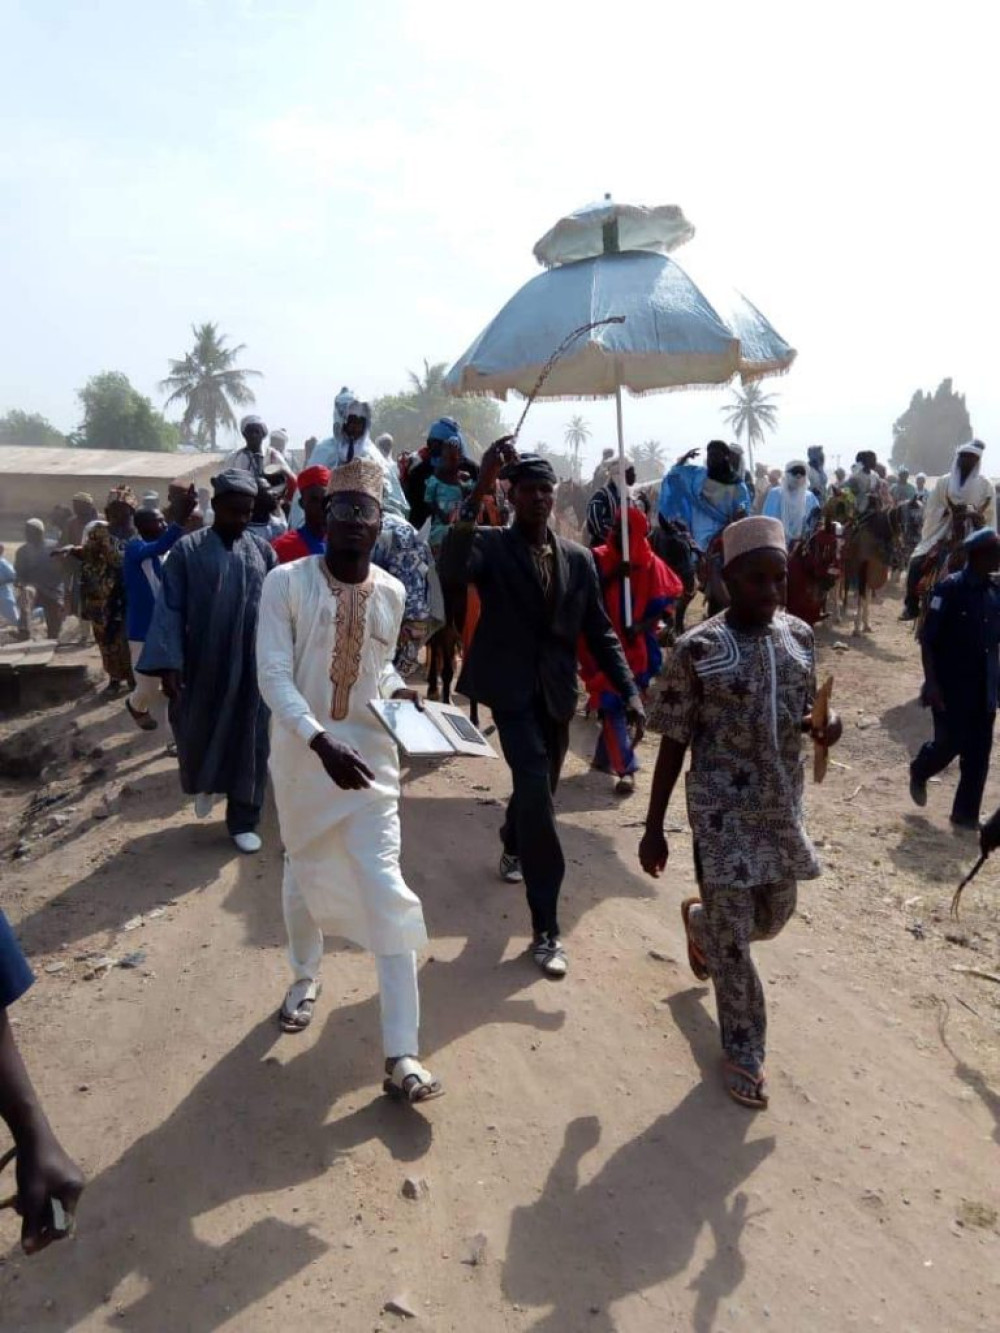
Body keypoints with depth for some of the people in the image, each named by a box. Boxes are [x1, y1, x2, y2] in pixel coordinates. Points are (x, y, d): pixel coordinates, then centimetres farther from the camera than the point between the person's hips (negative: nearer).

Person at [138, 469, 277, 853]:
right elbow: (170, 609, -6)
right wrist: (168, 663, -15)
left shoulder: (263, 552, 3)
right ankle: (204, 784, 44)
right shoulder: (187, 550, -4)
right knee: (197, 733, 11)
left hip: (253, 665, 1)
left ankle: (243, 820, 20)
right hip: (203, 665, -1)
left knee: (249, 740, 6)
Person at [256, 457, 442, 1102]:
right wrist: (321, 740, -29)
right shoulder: (287, 582, -11)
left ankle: (402, 1055, 0)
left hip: (371, 758, 1)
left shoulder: (392, 592, 1)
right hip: (303, 758, -1)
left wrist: (399, 689, -5)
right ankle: (306, 975, 50)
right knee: (304, 877, 19)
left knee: (387, 894, -6)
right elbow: (273, 675, -17)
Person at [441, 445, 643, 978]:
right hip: (511, 685, -5)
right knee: (536, 789, -16)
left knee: (539, 787, 19)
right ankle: (546, 930, -8)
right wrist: (479, 491, -33)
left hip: (557, 691, 5)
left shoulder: (579, 558, 6)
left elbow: (599, 631, 6)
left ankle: (512, 846, 55)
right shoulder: (491, 544, -6)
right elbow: (452, 569, -29)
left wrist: (629, 690, -5)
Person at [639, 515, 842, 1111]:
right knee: (733, 935, 2)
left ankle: (697, 918, 53)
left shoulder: (799, 635, 1)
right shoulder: (698, 649, -15)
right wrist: (654, 829, -7)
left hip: (782, 806, 6)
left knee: (774, 917, 21)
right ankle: (744, 1051, 24)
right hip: (724, 811, -5)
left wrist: (829, 722, -12)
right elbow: (673, 743, -9)